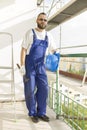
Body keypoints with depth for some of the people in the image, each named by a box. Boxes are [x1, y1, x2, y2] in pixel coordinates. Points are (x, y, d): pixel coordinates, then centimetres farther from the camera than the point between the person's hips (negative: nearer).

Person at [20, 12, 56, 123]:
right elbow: (23, 49, -7)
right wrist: (22, 65, -14)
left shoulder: (48, 36, 8)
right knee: (30, 90, 1)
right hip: (29, 65, -4)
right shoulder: (30, 33, -4)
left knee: (44, 88, 2)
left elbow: (52, 50, 16)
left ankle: (41, 112, 18)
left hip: (41, 66, 4)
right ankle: (32, 113, 17)